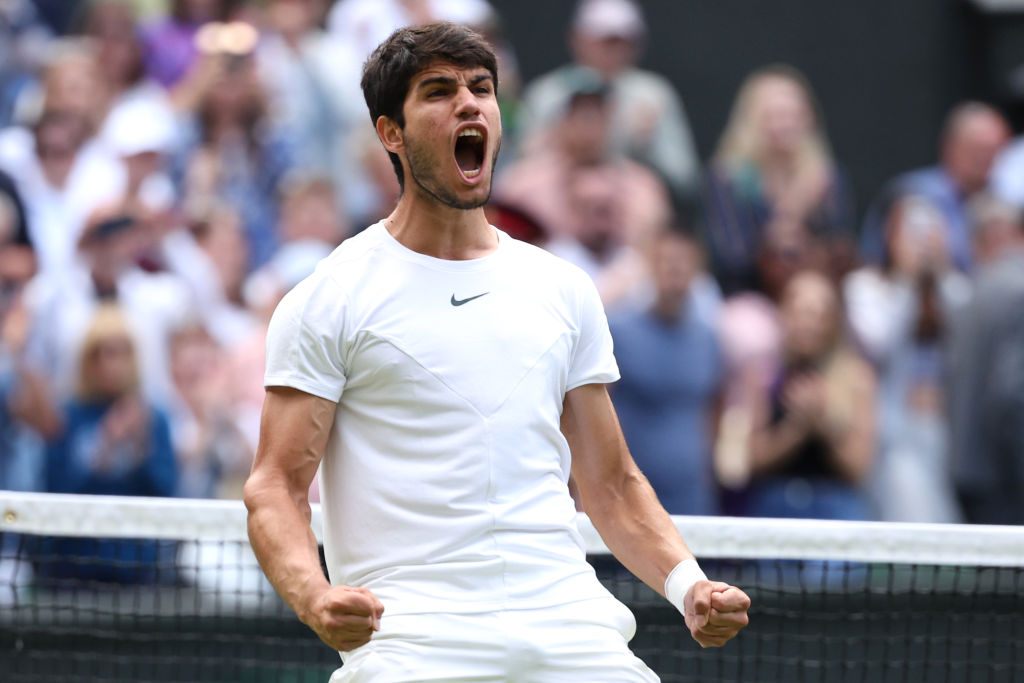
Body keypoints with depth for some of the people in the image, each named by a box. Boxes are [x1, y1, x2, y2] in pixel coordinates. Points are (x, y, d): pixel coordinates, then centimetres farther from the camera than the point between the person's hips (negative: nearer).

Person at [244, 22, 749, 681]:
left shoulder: (565, 290, 17)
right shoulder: (328, 300, 4)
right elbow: (276, 485, -1)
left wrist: (687, 584, 3)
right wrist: (314, 598, -20)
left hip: (570, 627, 3)